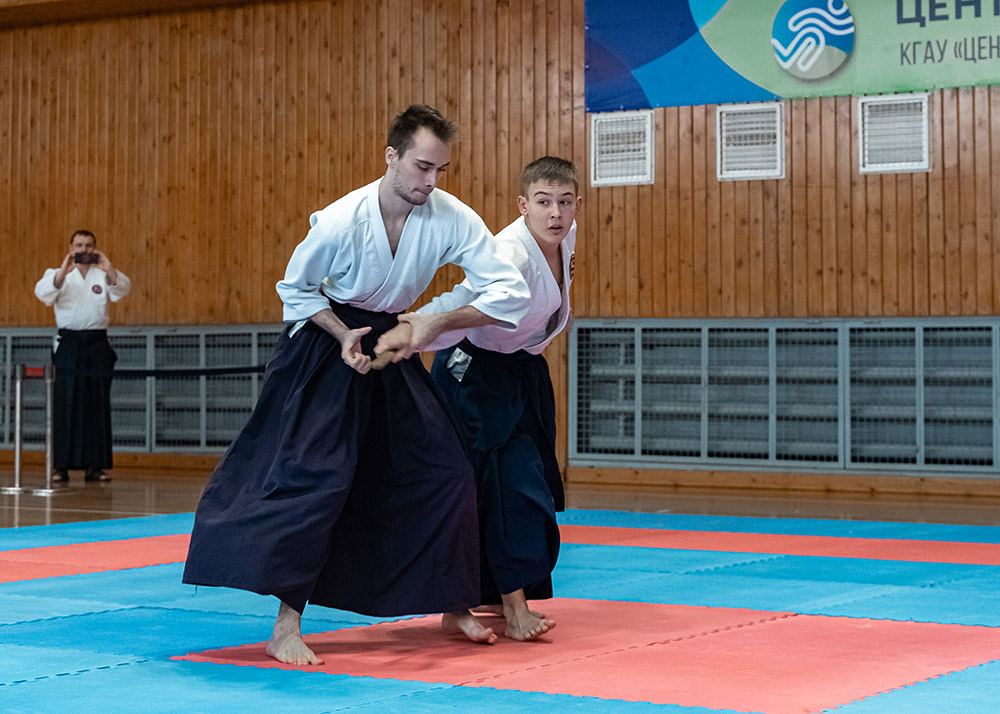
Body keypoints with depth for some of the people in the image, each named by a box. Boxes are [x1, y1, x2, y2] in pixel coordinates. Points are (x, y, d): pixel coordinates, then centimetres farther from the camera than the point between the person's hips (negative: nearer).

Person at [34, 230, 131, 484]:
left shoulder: (103, 275, 10)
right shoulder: (59, 274, 8)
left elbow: (122, 288, -9)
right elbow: (43, 292, -12)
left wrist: (110, 271, -28)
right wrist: (63, 272, -29)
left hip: (97, 344, 1)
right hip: (68, 345, -1)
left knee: (97, 405, 1)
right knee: (65, 405, -4)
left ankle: (94, 465, 5)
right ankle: (60, 466, -1)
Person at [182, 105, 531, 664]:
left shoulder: (453, 220, -18)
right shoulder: (341, 221, -25)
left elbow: (511, 292, -16)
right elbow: (296, 289, -8)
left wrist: (440, 321, -27)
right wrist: (344, 337, -22)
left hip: (393, 343, 5)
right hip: (326, 347, -4)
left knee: (445, 471, 3)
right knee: (315, 476, -17)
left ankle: (453, 608, 21)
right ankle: (286, 627, -11)